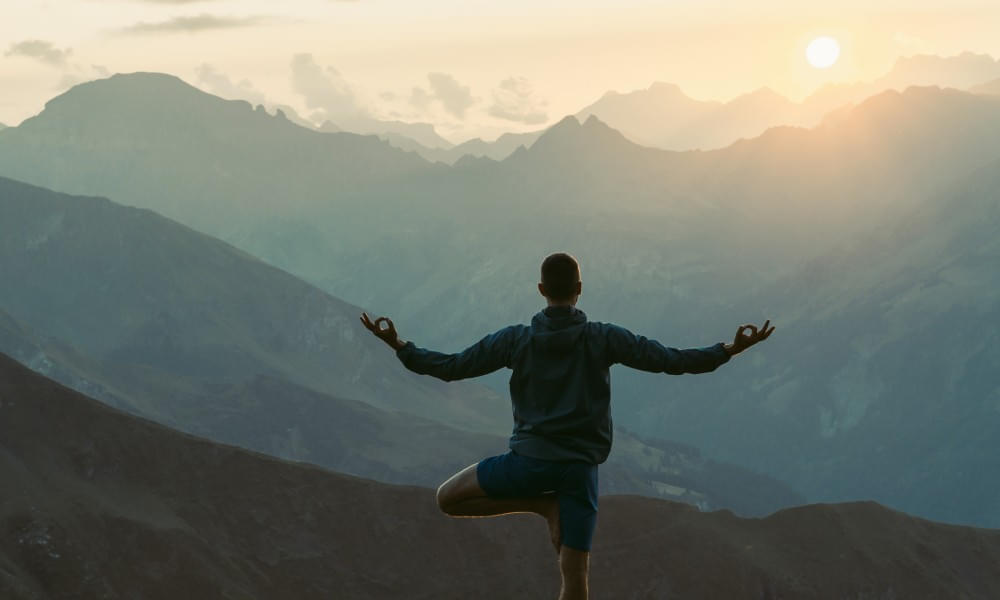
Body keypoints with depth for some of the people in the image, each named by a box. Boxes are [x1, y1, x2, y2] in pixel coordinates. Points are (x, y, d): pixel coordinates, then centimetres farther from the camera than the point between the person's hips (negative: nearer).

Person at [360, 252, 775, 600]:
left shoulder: (516, 340, 0)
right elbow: (670, 360, -4)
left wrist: (399, 346, 15)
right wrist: (730, 350, 5)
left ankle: (543, 505, 7)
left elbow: (450, 367, 2)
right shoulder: (604, 339, -2)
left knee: (448, 499, 16)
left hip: (530, 460, -1)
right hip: (580, 467, 2)